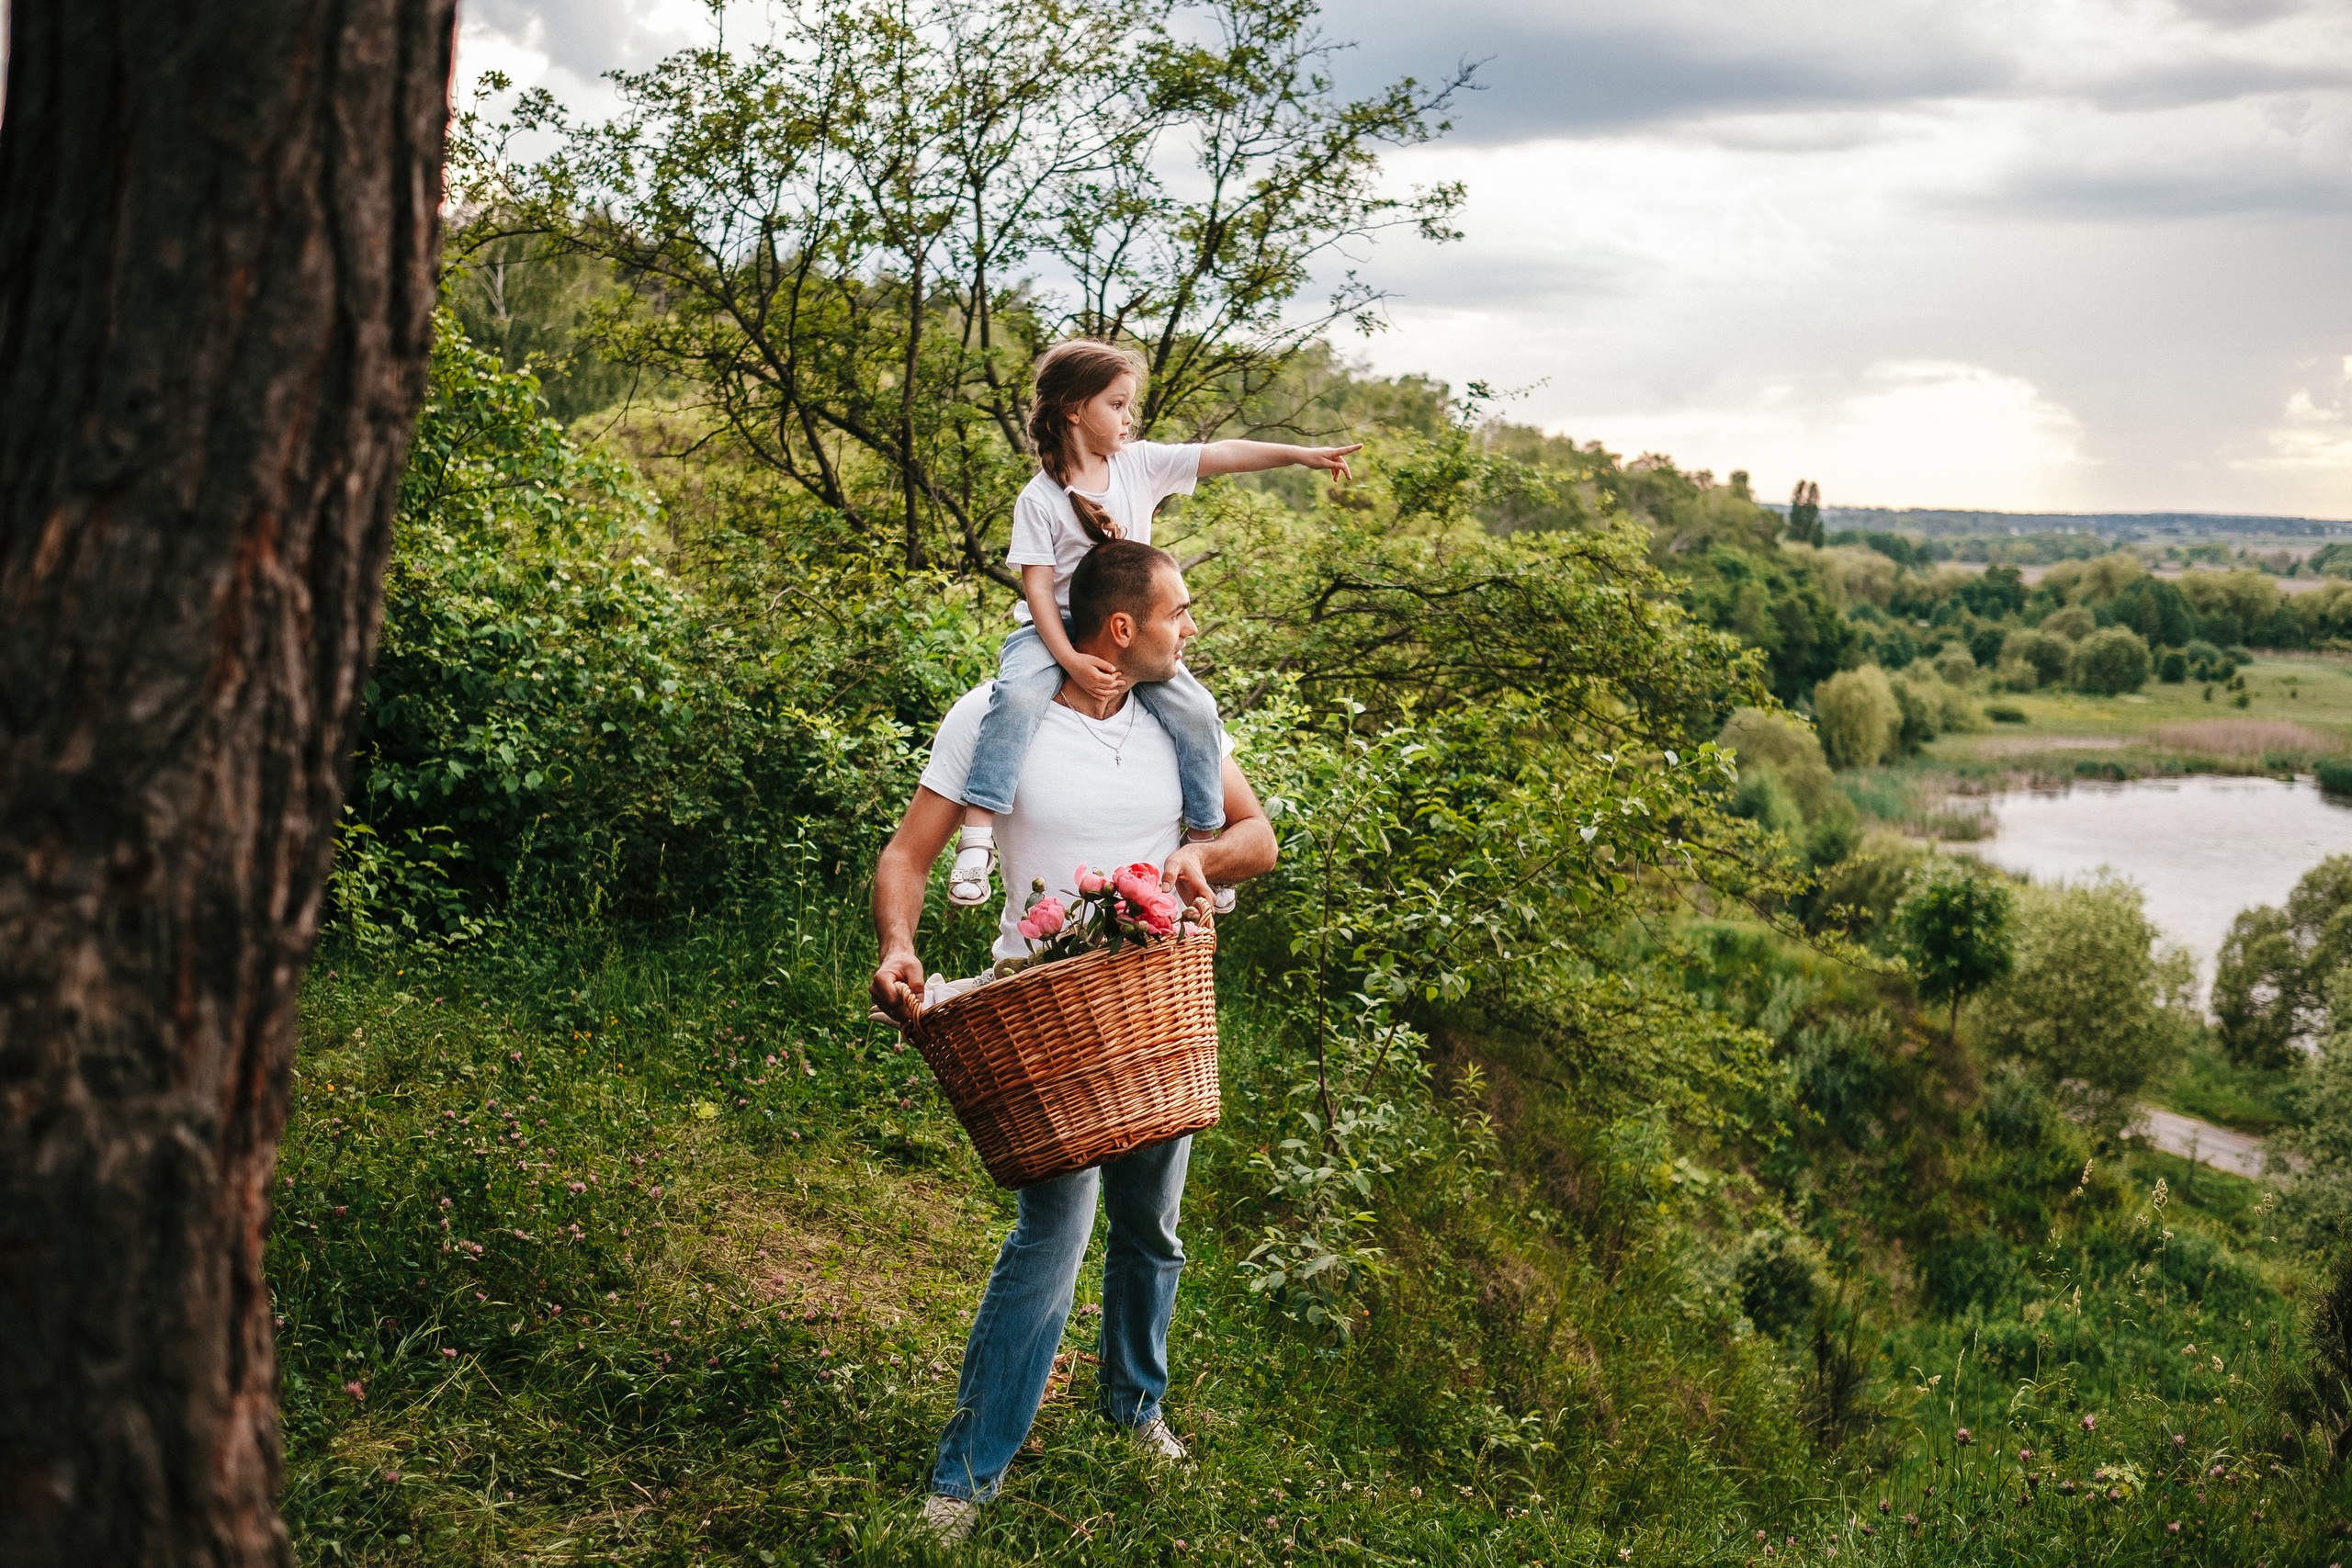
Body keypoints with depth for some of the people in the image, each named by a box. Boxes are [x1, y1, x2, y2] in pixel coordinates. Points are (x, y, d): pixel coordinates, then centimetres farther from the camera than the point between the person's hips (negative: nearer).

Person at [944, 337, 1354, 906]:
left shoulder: (1139, 464, 4)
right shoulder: (1040, 500, -8)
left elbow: (1223, 455, -1)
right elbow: (1038, 586, -13)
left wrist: (1301, 454, -10)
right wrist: (1071, 661, -25)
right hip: (1056, 630, -4)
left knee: (1196, 710, -16)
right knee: (1018, 695, -34)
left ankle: (1205, 839, 3)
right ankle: (977, 837, -32)